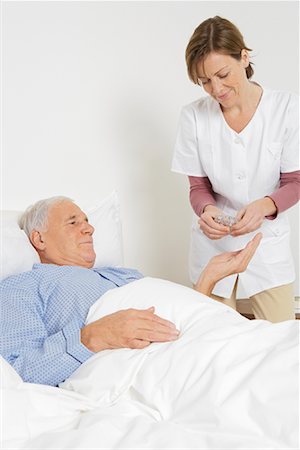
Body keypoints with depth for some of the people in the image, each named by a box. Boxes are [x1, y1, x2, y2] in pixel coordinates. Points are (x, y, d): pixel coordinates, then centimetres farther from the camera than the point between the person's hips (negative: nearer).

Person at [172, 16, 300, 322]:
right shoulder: (194, 117, -8)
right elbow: (199, 187, -1)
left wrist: (265, 205, -26)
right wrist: (206, 210, -24)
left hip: (268, 241, 0)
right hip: (214, 243, 1)